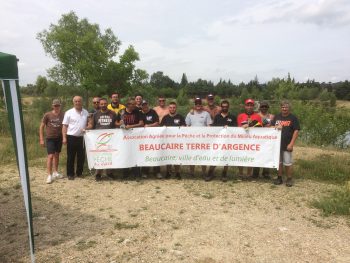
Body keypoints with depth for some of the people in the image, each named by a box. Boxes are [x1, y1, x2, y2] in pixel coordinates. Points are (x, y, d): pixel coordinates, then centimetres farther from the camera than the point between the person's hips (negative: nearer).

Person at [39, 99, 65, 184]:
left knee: (57, 155, 14)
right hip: (50, 138, -3)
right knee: (50, 156, -9)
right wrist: (41, 139, -7)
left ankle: (55, 172, 28)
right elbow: (41, 127, -4)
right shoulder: (47, 115, -9)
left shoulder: (63, 115, -2)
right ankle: (49, 175, -3)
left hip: (59, 138, 3)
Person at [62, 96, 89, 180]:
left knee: (81, 156, 9)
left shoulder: (86, 112, 8)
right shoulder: (69, 112, -2)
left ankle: (79, 172, 24)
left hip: (82, 137, 3)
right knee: (71, 157, 4)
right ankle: (70, 174, 14)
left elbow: (88, 124, 17)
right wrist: (64, 137, -10)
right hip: (71, 137, -3)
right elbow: (64, 126, -3)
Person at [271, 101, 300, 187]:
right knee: (278, 162, 11)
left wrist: (291, 143, -13)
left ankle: (289, 179, 15)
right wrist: (276, 127, -11)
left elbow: (296, 131, -7)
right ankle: (279, 178, 23)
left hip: (287, 145, -4)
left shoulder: (293, 118, -2)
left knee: (288, 163, 1)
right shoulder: (277, 117, 11)